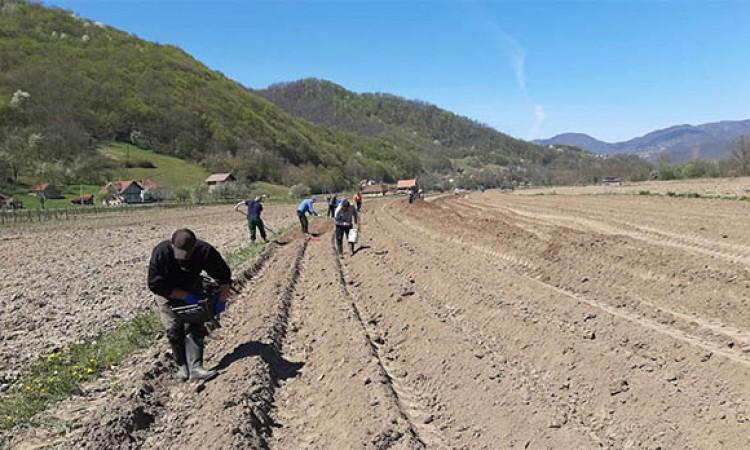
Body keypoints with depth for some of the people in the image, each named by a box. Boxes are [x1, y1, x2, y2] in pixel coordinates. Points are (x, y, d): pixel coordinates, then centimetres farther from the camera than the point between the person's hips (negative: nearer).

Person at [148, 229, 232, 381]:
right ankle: (182, 366, 11)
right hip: (169, 294, -1)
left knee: (195, 329, -9)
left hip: (193, 291, 1)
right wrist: (186, 296, -30)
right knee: (174, 332, -4)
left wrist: (221, 299, -23)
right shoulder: (160, 253, -32)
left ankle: (195, 367, -10)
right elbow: (155, 285, -27)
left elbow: (223, 274, -14)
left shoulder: (204, 251, -28)